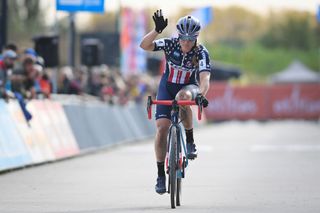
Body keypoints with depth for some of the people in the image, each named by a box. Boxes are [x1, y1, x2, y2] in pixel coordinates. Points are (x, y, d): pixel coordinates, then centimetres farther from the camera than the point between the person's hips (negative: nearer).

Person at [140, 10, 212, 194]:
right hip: (167, 88, 2)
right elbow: (144, 45, -27)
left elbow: (205, 78, -34)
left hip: (188, 87, -2)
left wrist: (201, 95, -54)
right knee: (162, 127, -14)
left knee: (182, 97, -39)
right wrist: (157, 30, -42)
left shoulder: (201, 53, -21)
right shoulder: (171, 44, -17)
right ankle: (161, 175, -1)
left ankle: (190, 141, -21)